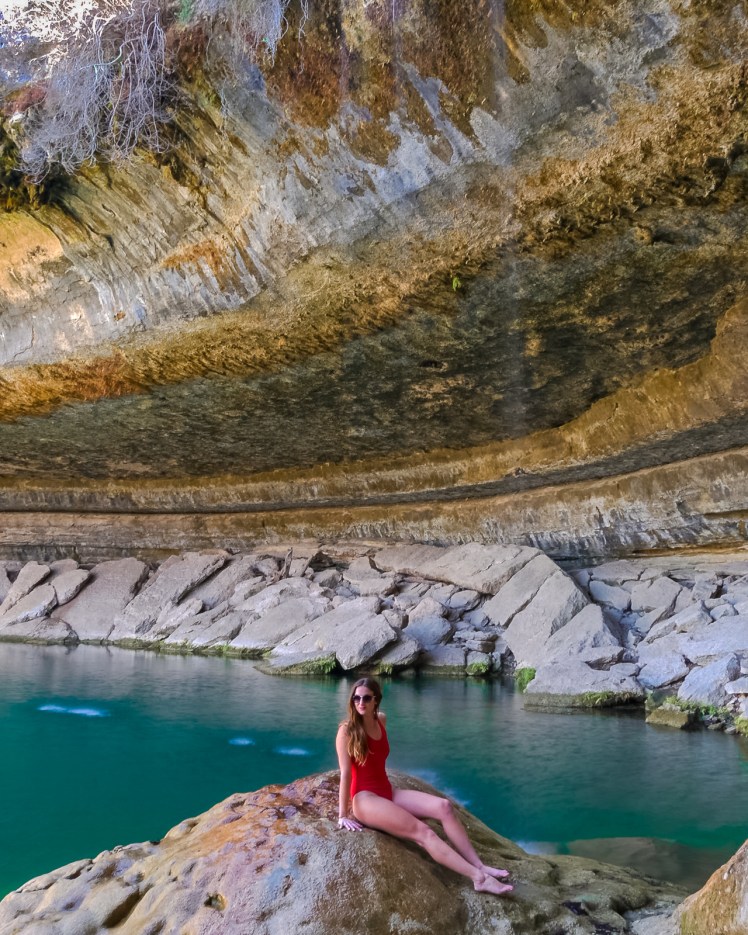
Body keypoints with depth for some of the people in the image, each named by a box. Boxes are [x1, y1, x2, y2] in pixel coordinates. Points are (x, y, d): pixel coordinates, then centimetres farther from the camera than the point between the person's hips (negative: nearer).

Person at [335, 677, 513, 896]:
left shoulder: (381, 720, 8)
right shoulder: (347, 730, -12)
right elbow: (345, 773, -15)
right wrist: (343, 815, -14)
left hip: (387, 791, 7)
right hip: (364, 798, -7)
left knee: (443, 806, -14)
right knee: (422, 831, -24)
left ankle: (480, 866, -18)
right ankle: (478, 877, -28)